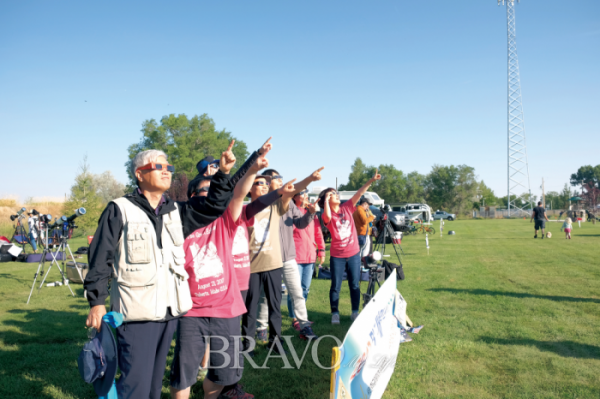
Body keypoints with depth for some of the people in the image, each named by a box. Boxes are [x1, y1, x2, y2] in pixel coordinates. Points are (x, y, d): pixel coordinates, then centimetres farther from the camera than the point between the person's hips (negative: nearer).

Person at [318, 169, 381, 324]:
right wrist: (326, 199, -26)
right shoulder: (327, 215, -8)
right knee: (336, 286, 4)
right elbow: (328, 216, -33)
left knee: (355, 285, 10)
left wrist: (372, 180, -12)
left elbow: (359, 193, -5)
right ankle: (335, 314, 15)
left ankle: (355, 312, 21)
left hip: (354, 253, 3)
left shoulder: (347, 207, 3)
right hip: (337, 256, -3)